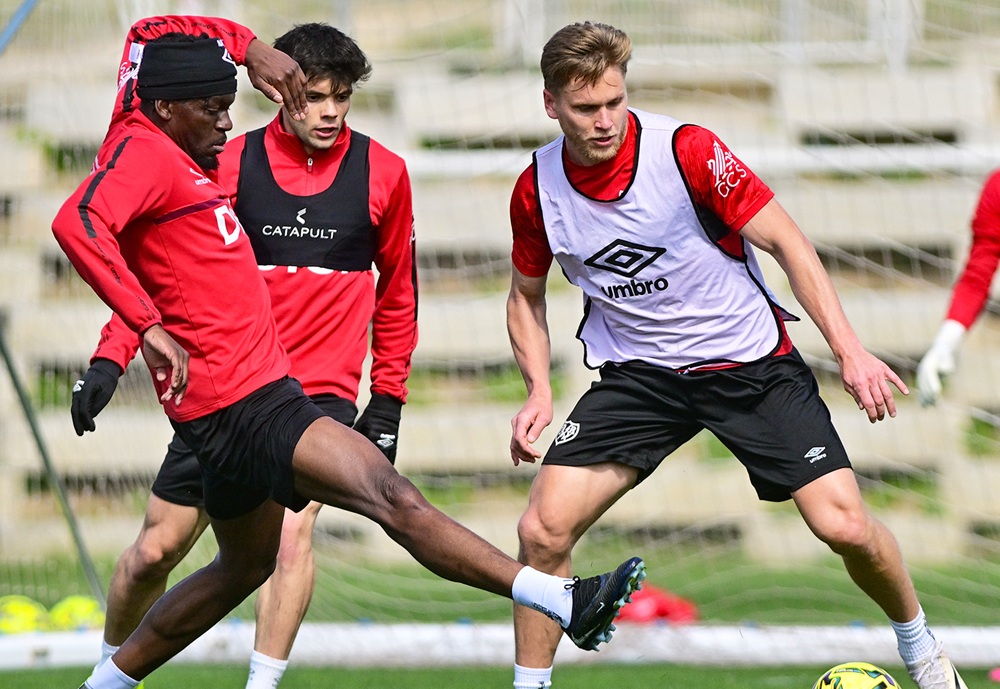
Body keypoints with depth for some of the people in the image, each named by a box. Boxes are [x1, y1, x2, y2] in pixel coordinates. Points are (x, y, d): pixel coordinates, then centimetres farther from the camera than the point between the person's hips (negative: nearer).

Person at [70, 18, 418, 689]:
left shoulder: (383, 172, 1)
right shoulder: (229, 164, -3)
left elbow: (397, 291, 14)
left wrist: (388, 398, 10)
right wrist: (109, 359, -11)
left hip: (323, 391, 0)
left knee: (293, 529, -23)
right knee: (156, 550, 4)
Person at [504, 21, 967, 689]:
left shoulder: (686, 150, -18)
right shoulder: (537, 190, -7)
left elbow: (785, 241, -12)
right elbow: (526, 297, 11)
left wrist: (849, 348, -20)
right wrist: (539, 392, -4)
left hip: (751, 360, -2)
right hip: (637, 374, 3)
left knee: (844, 525, -12)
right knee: (544, 530, -15)